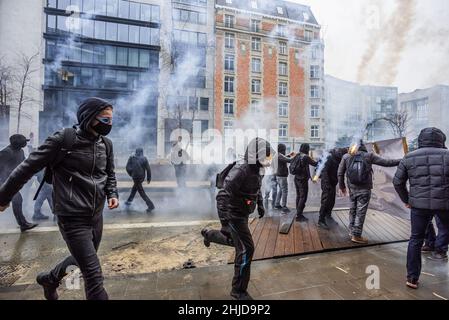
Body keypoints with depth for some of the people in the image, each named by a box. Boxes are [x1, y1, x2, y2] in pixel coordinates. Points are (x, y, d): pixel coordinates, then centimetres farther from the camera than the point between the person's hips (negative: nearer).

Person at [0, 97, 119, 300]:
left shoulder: (106, 144, 4)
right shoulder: (63, 139, -14)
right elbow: (28, 168, -6)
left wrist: (112, 194, 0)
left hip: (96, 216, 7)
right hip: (72, 218, -6)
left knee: (81, 259, 27)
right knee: (94, 275, -6)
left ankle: (49, 279, 55)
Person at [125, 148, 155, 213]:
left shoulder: (131, 158, -5)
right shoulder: (144, 158, -3)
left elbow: (127, 167, -3)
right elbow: (148, 169, -7)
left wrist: (131, 174, 13)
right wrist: (149, 178, 1)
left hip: (136, 177, -3)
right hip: (142, 177, 4)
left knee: (141, 191, 1)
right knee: (134, 188, 27)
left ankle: (150, 205, -7)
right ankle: (129, 201, 41)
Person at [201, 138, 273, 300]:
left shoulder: (258, 169, 0)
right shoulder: (240, 170, -29)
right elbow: (223, 195, -32)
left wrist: (260, 204, 22)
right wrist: (224, 222, -35)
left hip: (242, 213, 9)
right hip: (235, 215, -9)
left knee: (236, 241, 26)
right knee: (246, 250, -5)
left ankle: (208, 234, 51)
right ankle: (238, 290, 16)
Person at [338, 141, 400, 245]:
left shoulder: (346, 156, -1)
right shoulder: (369, 155, -8)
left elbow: (340, 173, 3)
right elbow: (386, 162, -4)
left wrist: (342, 186, 14)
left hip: (352, 189, 3)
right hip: (364, 189, -3)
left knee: (353, 210, 17)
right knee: (360, 212, 3)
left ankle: (352, 231, 28)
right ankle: (356, 235, 7)